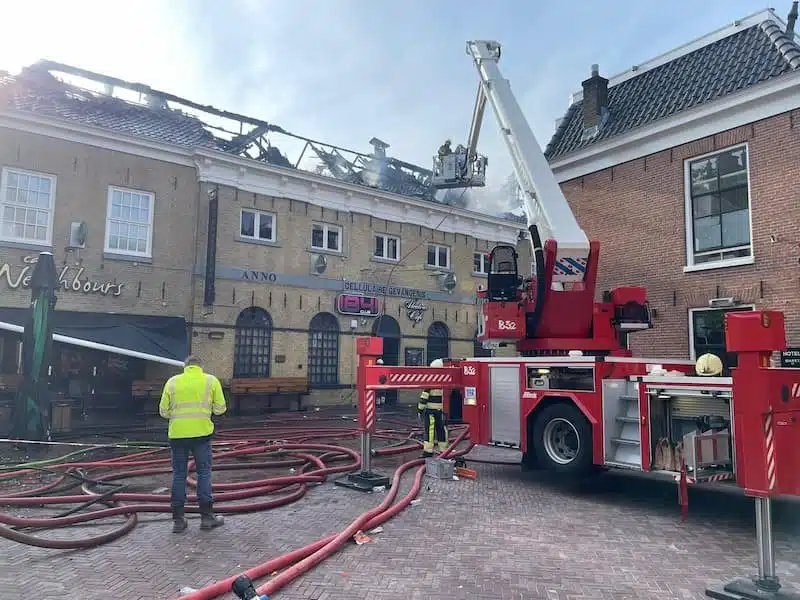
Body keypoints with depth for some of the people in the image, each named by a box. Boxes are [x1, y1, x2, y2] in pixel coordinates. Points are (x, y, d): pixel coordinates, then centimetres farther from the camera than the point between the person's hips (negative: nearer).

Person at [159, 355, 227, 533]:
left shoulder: (172, 381, 6)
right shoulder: (211, 380, 3)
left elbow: (164, 411, 7)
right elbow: (220, 408, 4)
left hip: (177, 434, 2)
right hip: (201, 433, -2)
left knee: (179, 475, 10)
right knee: (204, 472, 7)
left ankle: (178, 520, 13)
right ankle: (207, 516, 9)